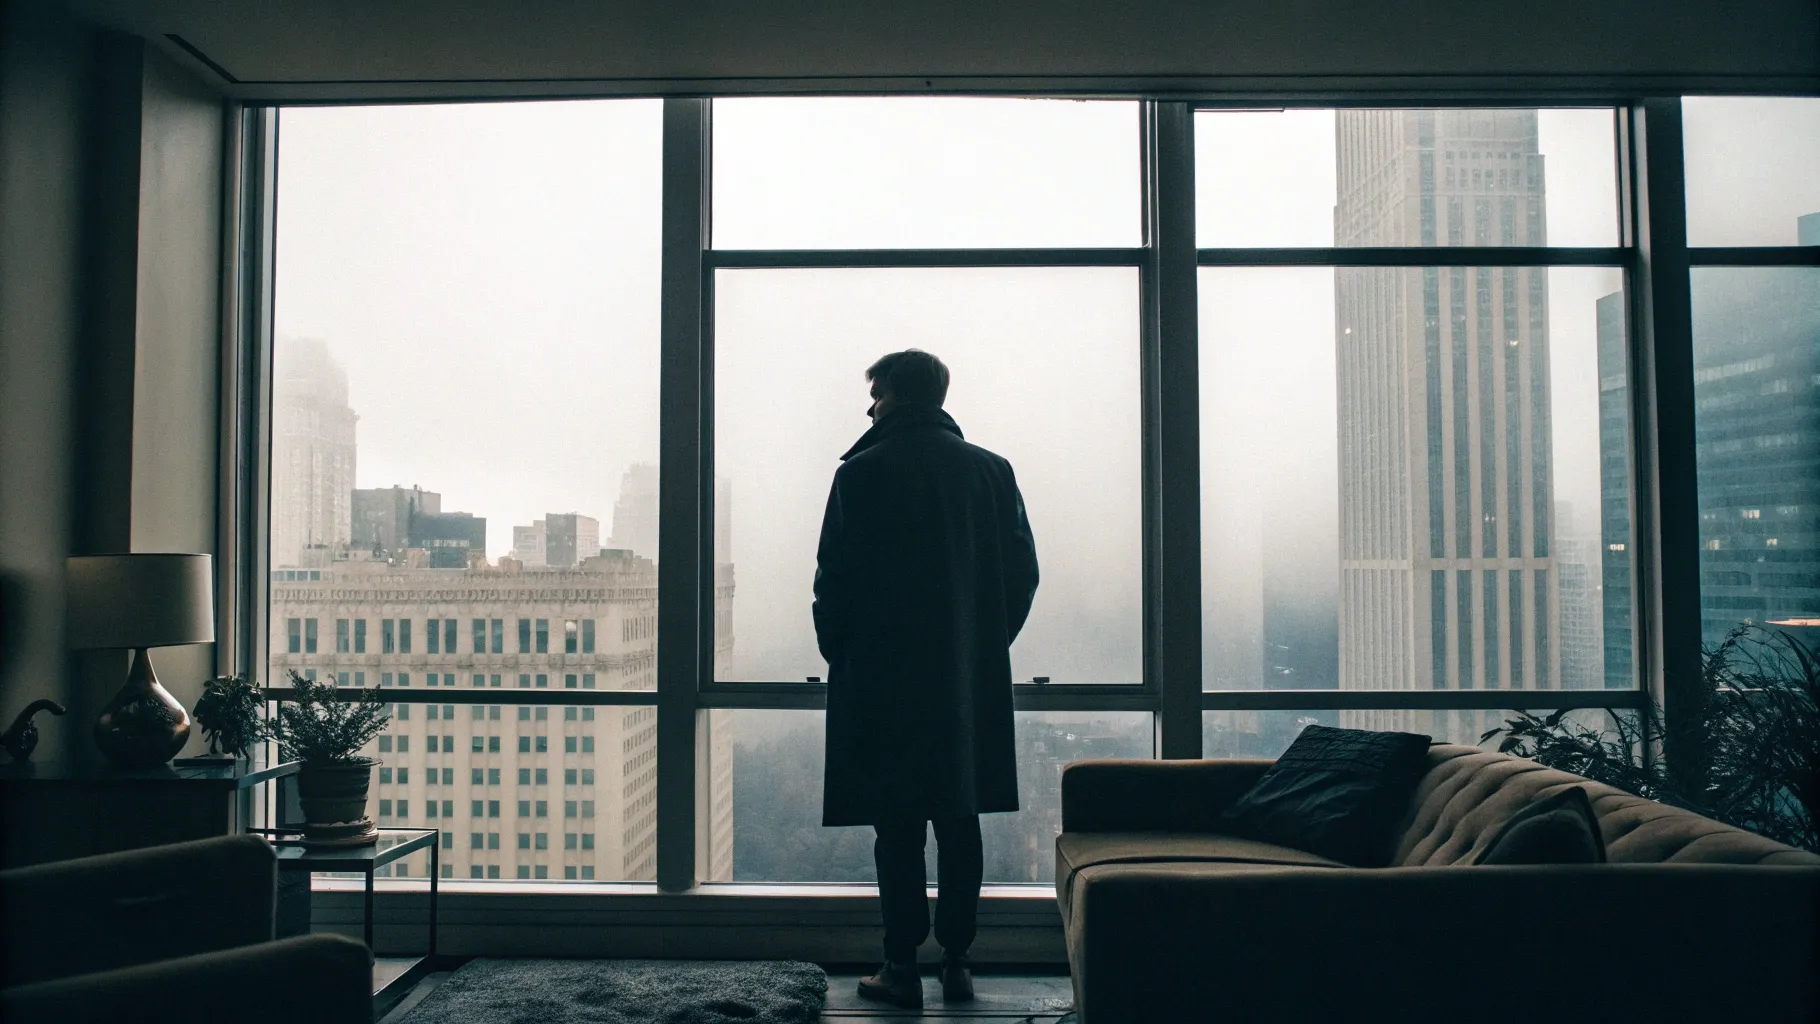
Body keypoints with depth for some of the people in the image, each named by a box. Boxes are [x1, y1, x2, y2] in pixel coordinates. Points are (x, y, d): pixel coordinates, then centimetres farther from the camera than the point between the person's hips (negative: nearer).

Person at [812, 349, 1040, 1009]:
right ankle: (957, 964, 17)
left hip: (883, 681, -4)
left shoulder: (863, 472, -8)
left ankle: (902, 969, 8)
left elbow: (835, 577, -8)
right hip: (972, 682, 4)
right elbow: (1023, 571, 5)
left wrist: (838, 651, 7)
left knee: (898, 830, 3)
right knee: (960, 825, 11)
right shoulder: (992, 470, 4)